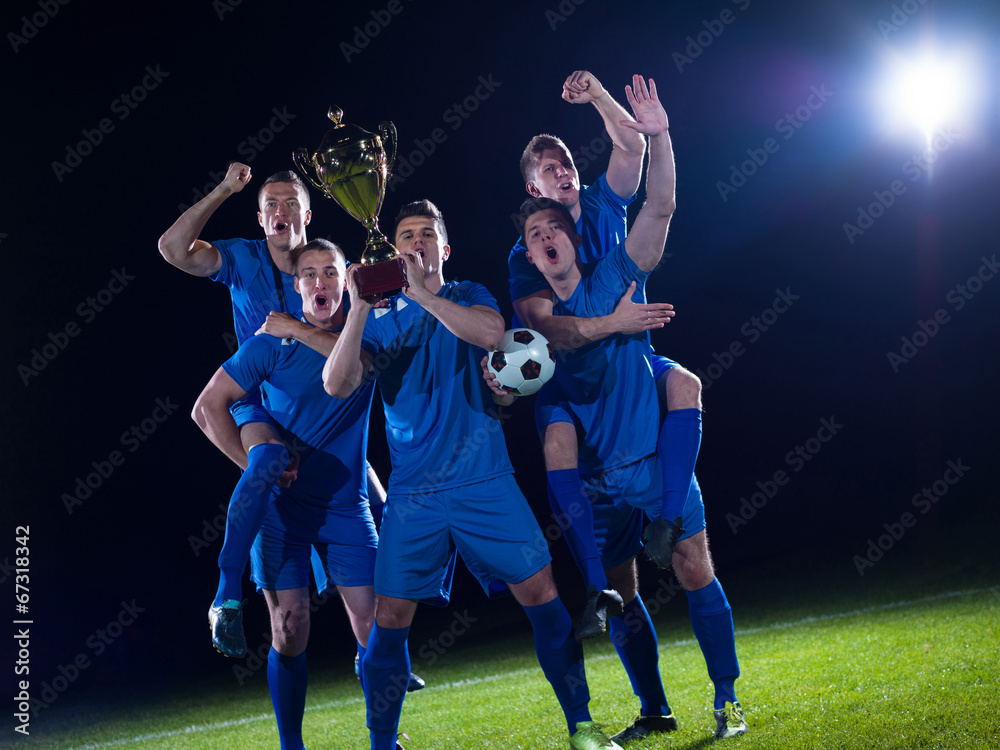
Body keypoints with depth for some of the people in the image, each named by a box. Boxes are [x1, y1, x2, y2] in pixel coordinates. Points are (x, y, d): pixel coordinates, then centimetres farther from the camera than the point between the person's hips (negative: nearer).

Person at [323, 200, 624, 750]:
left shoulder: (467, 297, 8)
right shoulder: (380, 320, 9)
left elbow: (492, 332, -16)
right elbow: (338, 385, -7)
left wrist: (422, 293, -24)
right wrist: (359, 308, -19)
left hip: (485, 481, 0)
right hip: (413, 492, 1)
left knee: (540, 593, -5)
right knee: (390, 617, -3)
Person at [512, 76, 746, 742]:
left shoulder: (615, 280, -1)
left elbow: (660, 207, -11)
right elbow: (542, 404, 8)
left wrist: (658, 137, -23)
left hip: (657, 458, -3)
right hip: (596, 478, 3)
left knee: (696, 574, -5)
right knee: (618, 594, 7)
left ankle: (728, 700, 6)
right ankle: (655, 711, 20)